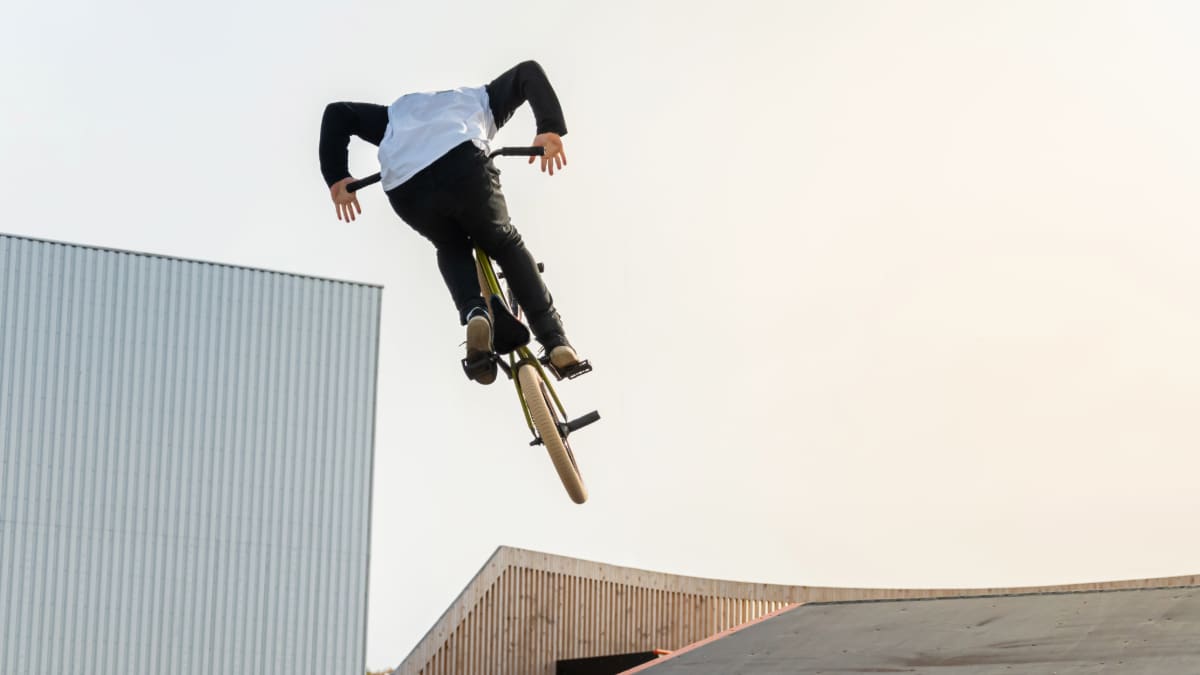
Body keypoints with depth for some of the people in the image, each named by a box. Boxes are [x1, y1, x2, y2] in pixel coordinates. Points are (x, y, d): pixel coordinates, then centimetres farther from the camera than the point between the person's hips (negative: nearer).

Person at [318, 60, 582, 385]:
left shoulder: (397, 113, 43)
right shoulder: (479, 98, 39)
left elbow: (337, 114, 32)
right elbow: (528, 72, 23)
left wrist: (337, 178, 23)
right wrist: (551, 129, 11)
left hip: (403, 189, 2)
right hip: (462, 162, -2)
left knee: (451, 248, 30)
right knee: (506, 245, 23)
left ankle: (473, 312, 1)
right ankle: (555, 340, 14)